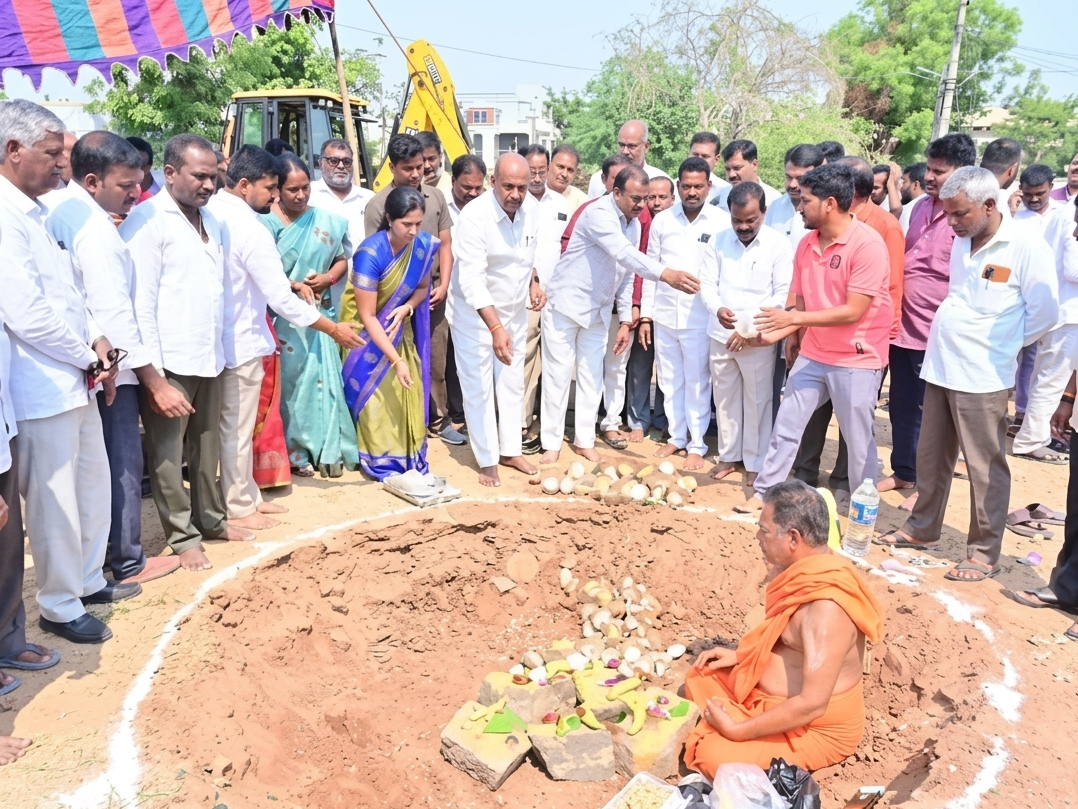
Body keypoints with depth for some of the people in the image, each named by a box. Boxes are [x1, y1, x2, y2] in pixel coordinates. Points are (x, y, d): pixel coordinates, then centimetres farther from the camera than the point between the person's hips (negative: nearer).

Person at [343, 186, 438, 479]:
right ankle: (382, 460, 13)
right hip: (368, 331, -5)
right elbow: (367, 316, -27)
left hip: (399, 327, 5)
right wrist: (396, 360, -30)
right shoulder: (370, 253, -31)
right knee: (375, 394, 0)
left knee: (408, 392, 4)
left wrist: (406, 308, -19)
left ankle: (409, 456, 18)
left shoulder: (424, 245, -16)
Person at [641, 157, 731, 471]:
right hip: (664, 315, 4)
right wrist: (645, 313, 6)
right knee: (669, 380, 12)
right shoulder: (662, 220, 4)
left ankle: (697, 445, 17)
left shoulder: (722, 222, -5)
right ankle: (676, 437, 27)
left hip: (700, 317, -3)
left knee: (697, 383, 5)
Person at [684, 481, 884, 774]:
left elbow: (812, 704, -33)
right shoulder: (811, 572, -3)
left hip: (816, 728, -9)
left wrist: (737, 730, -26)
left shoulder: (825, 607, -33)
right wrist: (739, 654, 4)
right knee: (700, 677, 12)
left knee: (714, 756, -23)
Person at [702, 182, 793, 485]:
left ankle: (756, 463, 17)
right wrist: (717, 308, -20)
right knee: (725, 398, 13)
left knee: (757, 401, 4)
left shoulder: (778, 245, -7)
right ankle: (729, 456, 28)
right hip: (721, 335, 4)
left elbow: (784, 295, -9)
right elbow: (707, 283, 3)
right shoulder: (718, 241, 4)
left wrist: (750, 327, -15)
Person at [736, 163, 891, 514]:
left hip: (857, 359, -6)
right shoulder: (807, 244, 2)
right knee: (786, 426, 10)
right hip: (812, 354, 6)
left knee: (859, 441, 7)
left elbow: (853, 311, -23)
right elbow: (802, 300, 8)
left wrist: (793, 320, -23)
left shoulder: (868, 244, -19)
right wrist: (790, 333, -9)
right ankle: (764, 492, 23)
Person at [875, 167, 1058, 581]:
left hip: (982, 377, -7)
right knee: (931, 456, 16)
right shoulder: (960, 242, 9)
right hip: (939, 367, 7)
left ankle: (984, 553, 14)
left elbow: (1045, 312, -7)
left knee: (985, 467, 2)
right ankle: (922, 528, 32)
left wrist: (1002, 344, 1)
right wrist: (950, 339, 12)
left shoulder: (1026, 247, -10)